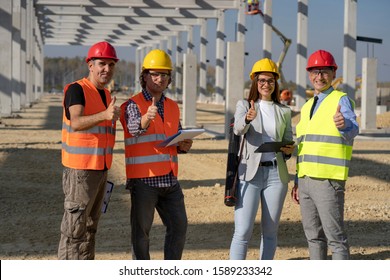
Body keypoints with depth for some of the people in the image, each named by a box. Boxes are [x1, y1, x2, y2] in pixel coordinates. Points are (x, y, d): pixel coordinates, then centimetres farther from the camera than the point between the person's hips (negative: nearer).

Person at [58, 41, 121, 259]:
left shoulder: (106, 95, 15)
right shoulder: (77, 90, -11)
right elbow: (76, 123, -28)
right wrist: (105, 115, -46)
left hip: (100, 169, 9)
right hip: (80, 170, -8)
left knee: (90, 226, 13)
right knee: (75, 227, -7)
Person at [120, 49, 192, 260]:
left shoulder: (173, 107, 15)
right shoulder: (133, 105, -5)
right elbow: (134, 128, -26)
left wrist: (184, 146, 1)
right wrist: (146, 118, -49)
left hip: (169, 179, 6)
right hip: (143, 179, -6)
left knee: (179, 227, 8)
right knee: (141, 231, 0)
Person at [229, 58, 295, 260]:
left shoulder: (284, 111, 13)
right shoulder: (244, 105, 5)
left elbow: (288, 143, 18)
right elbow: (238, 129, -15)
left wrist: (289, 150, -6)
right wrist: (247, 119, -37)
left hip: (276, 173, 3)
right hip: (250, 172, -3)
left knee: (270, 231, 8)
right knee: (242, 232, -11)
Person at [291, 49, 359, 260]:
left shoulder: (341, 100, -5)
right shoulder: (307, 107, 18)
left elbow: (352, 130, -24)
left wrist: (343, 124, -47)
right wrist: (297, 181, 19)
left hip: (328, 180, -8)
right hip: (306, 180, 8)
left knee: (335, 237, -7)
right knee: (313, 236, 14)